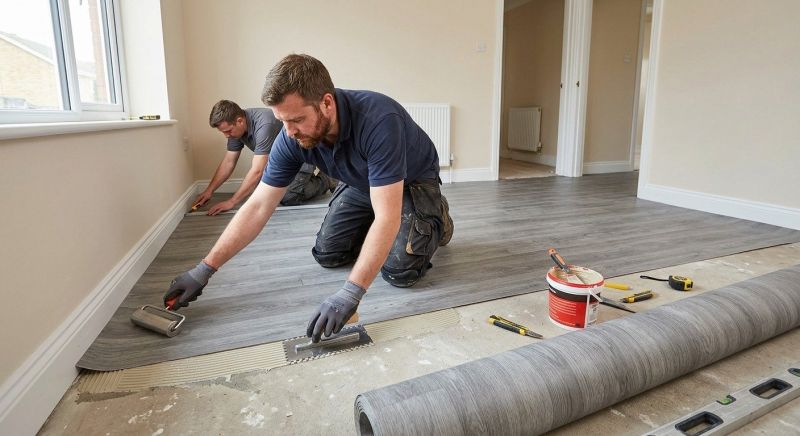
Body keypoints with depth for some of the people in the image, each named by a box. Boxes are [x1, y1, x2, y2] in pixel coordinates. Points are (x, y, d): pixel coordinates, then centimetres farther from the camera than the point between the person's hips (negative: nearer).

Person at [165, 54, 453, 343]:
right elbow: (257, 208, -17)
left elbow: (387, 216, -43)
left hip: (413, 182, -5)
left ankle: (437, 221, 10)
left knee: (399, 270, -19)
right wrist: (205, 269, -17)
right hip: (361, 184, 5)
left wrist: (351, 292, -47)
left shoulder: (378, 120, -41)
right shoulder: (292, 138, -22)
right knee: (327, 254, -3)